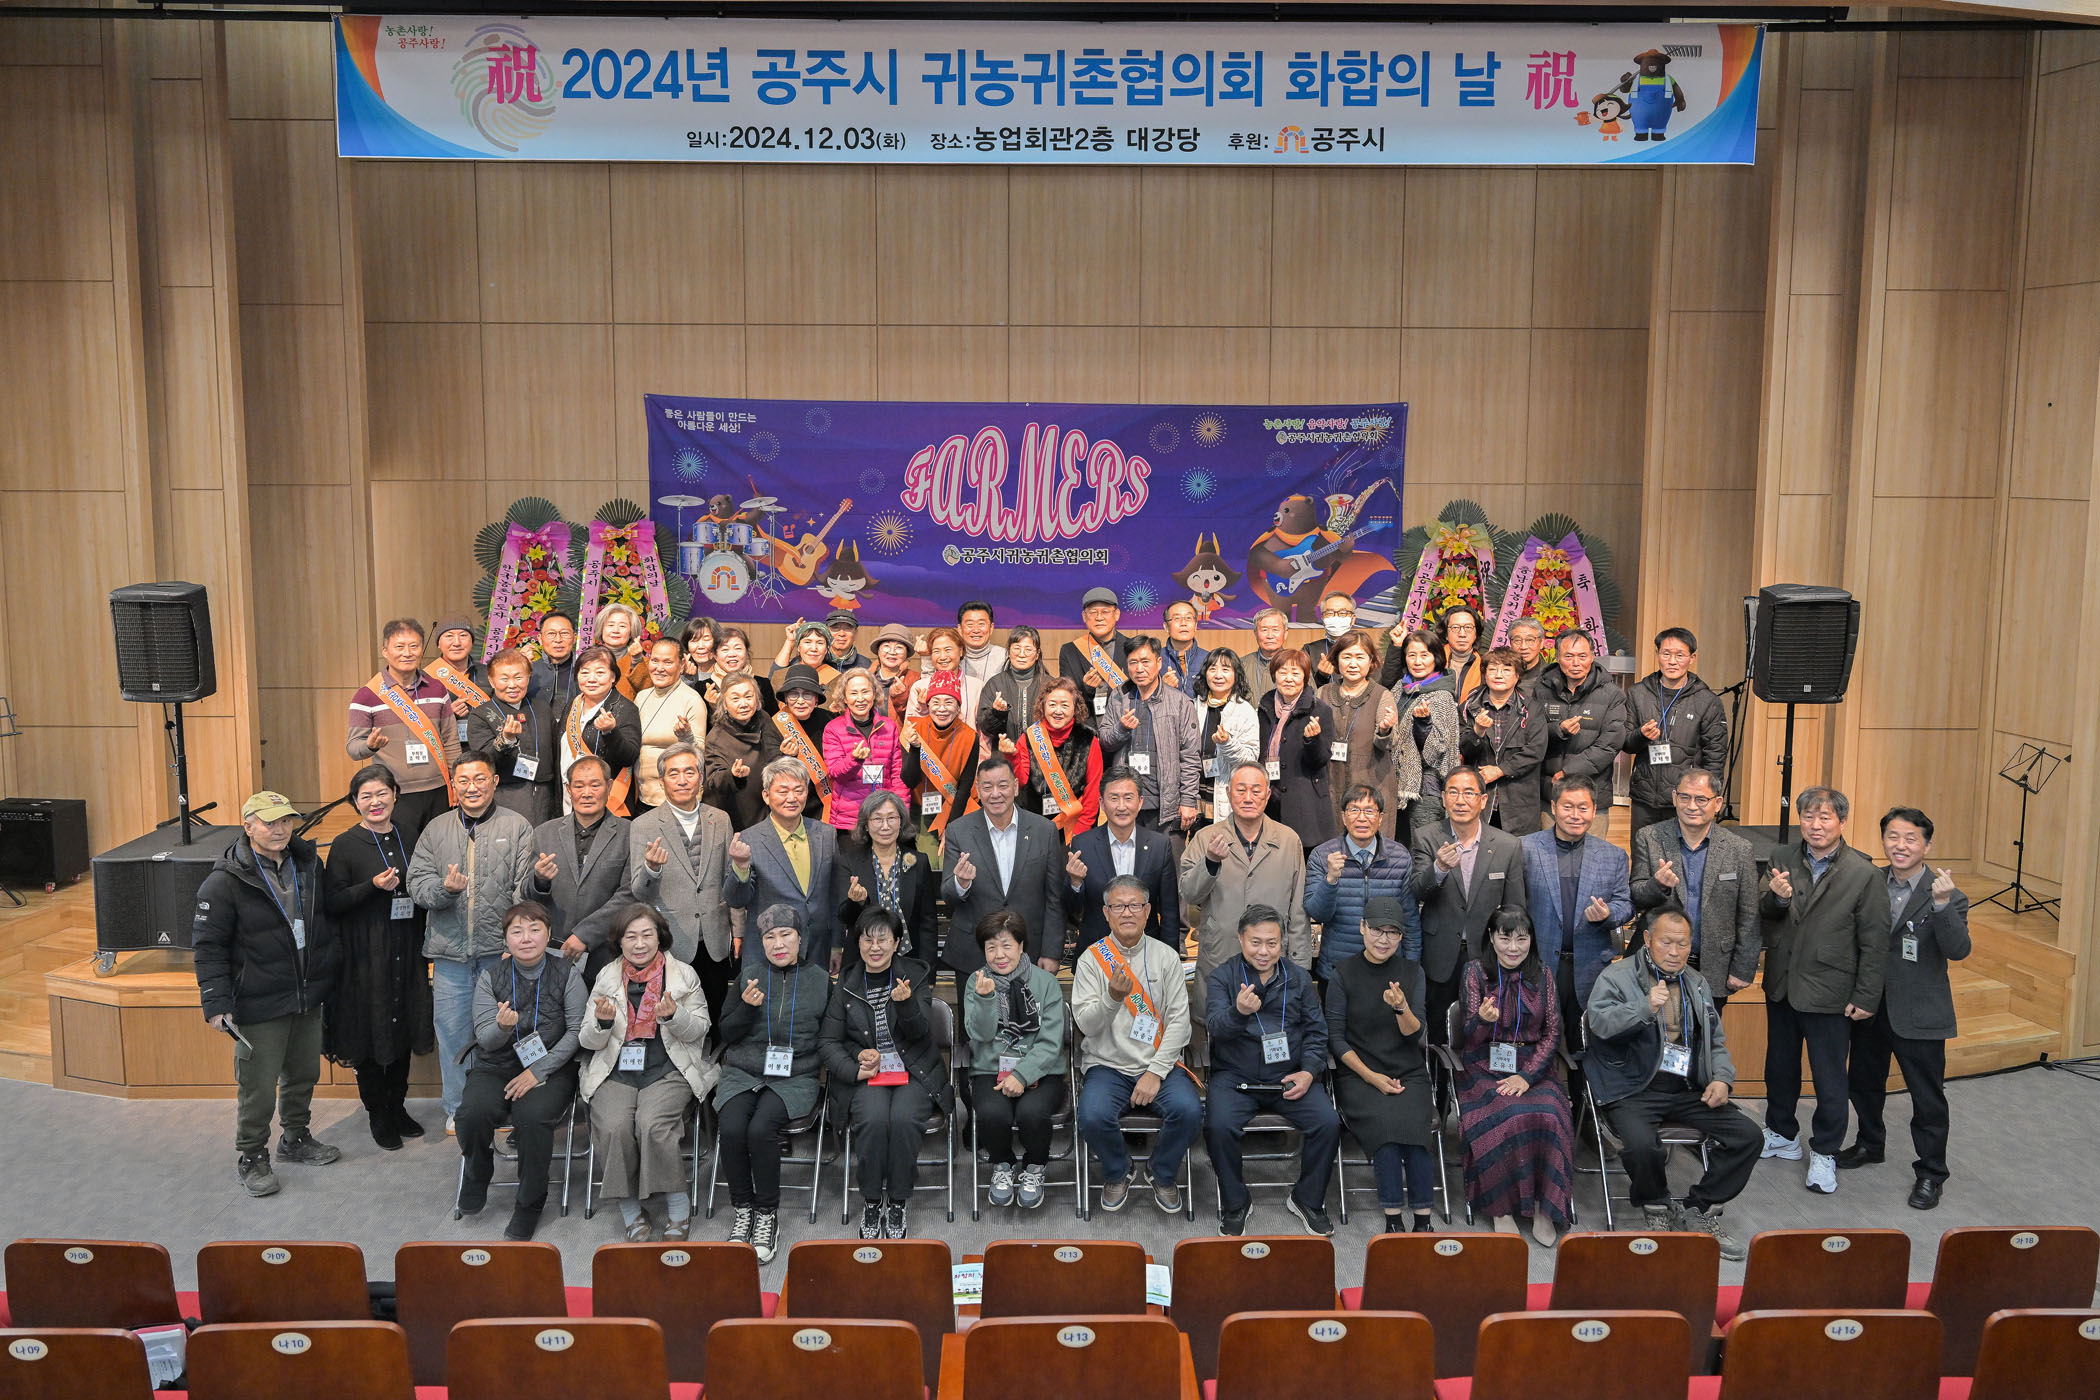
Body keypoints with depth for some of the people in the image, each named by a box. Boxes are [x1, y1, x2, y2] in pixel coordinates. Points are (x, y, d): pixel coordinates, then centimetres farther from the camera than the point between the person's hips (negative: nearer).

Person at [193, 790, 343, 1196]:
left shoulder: (308, 864, 4)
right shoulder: (225, 881, -14)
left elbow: (329, 917, 18)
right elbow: (208, 946, -13)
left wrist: (333, 970, 15)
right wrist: (216, 1004, -17)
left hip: (309, 997, 6)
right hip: (259, 1006, -6)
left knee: (304, 1074, 18)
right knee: (258, 1086, 1)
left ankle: (296, 1139, 37)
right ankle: (251, 1158, 18)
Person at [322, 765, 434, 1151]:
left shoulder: (408, 836, 7)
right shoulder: (345, 845, -7)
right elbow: (332, 902, -10)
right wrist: (373, 885, -21)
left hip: (406, 952, 4)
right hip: (365, 956, -4)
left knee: (403, 1027, 12)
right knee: (370, 1030, 2)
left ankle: (398, 1106, 26)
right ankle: (377, 1114, 16)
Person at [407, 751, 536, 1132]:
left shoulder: (517, 827, 2)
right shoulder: (436, 830, 11)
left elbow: (527, 887, -5)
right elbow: (417, 882, 5)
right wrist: (444, 888, -17)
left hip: (501, 948, -2)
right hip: (450, 951, 3)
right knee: (452, 1029, 8)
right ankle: (457, 1110, 23)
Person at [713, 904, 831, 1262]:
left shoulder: (820, 979, 7)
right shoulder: (749, 975, 9)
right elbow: (726, 1033, 8)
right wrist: (746, 1007, -8)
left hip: (795, 1077, -2)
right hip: (743, 1073, 2)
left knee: (761, 1128, -30)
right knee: (732, 1129, -28)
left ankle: (768, 1214, -12)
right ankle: (744, 1209, -6)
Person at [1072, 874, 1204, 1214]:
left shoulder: (1166, 957, 4)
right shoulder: (1091, 959, 1)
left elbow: (1179, 1020, -1)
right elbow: (1086, 1024, -7)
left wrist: (1155, 1072, -12)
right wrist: (1113, 998, -28)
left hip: (1159, 1062, 1)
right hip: (1107, 1065, -1)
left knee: (1189, 1111, -27)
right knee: (1093, 1118, -30)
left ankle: (1164, 1176, 5)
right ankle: (1116, 1175, 5)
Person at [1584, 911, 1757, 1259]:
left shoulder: (1697, 985, 19)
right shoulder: (1617, 977, -1)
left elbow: (1716, 1042, 23)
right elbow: (1599, 1023, -17)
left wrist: (1721, 1078, 4)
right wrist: (1645, 1008, -31)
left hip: (1688, 1091, 6)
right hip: (1634, 1090, -6)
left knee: (1746, 1134, -12)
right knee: (1642, 1145, -33)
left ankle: (1700, 1210, 4)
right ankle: (1658, 1209, 0)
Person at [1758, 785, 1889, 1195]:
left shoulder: (1864, 874, -13)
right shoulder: (1782, 859, 0)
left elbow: (1875, 943, -10)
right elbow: (1764, 916, 1)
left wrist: (1867, 998, -10)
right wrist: (1775, 898, -21)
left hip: (1829, 993, -5)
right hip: (1781, 987, 5)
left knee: (1829, 1078, 6)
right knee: (1780, 1066, 20)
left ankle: (1825, 1153, 23)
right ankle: (1782, 1135, 40)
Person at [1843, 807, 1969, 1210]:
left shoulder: (1946, 896, -13)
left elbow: (1958, 950, -24)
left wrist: (1942, 905, -37)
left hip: (1919, 1013, -5)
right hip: (1869, 1006, 5)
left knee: (1927, 1097, 4)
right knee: (1864, 1082, 21)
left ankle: (1931, 1173, 20)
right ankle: (1869, 1144, 43)